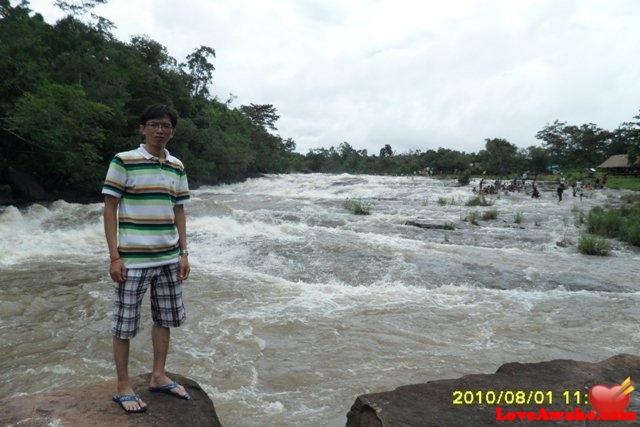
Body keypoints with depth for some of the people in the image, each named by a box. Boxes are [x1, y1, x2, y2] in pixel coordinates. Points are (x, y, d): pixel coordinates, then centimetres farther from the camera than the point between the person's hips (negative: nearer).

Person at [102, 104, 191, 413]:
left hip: (168, 258, 6)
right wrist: (115, 257, -11)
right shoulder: (123, 161, -7)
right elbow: (109, 209, -7)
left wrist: (183, 253, 8)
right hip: (133, 259, -5)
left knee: (165, 318, 14)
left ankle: (158, 377, 31)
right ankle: (123, 387, 23)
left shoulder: (177, 167, 8)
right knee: (125, 324, 6)